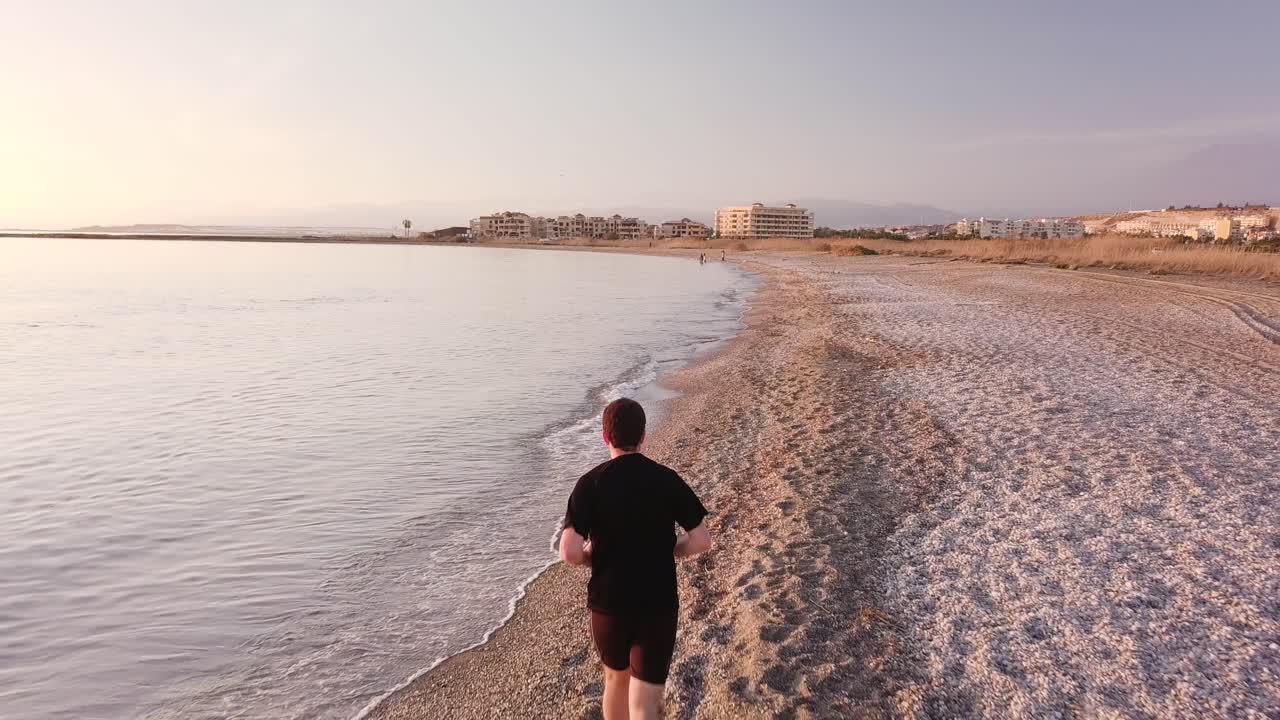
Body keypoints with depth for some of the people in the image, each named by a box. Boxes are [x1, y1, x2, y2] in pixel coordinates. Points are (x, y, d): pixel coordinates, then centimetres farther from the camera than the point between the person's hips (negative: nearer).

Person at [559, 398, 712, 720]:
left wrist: (595, 555, 4)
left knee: (616, 679, 25)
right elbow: (701, 541, -7)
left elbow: (570, 553, -17)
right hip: (659, 603, 0)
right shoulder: (667, 479, -6)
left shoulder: (590, 484, -10)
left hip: (608, 603, 1)